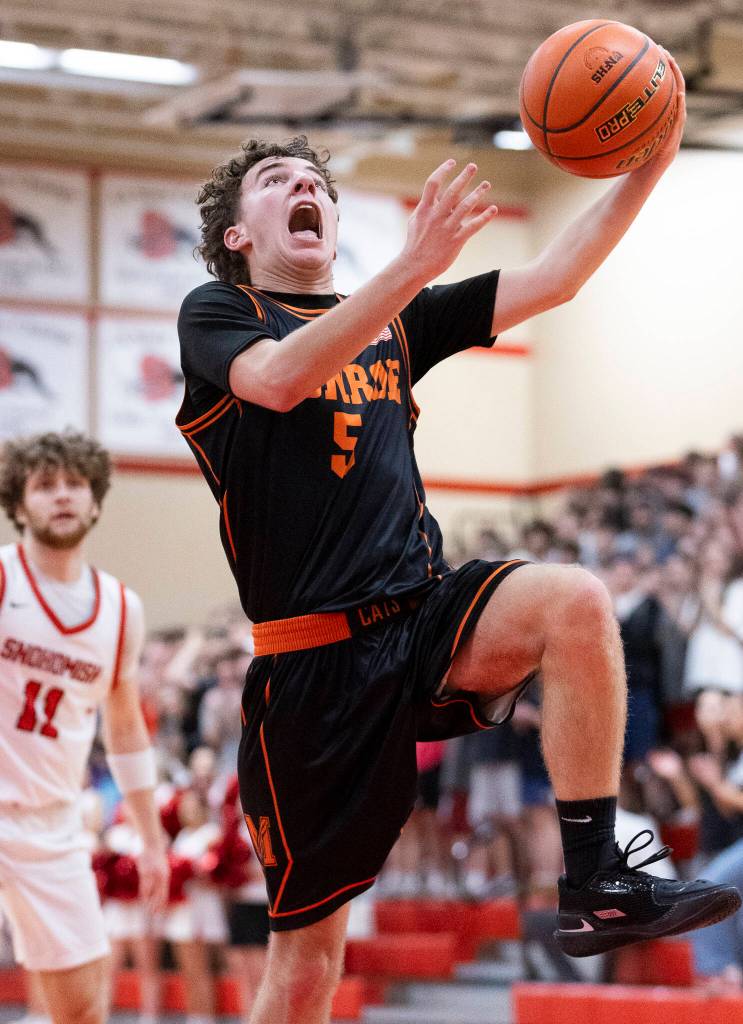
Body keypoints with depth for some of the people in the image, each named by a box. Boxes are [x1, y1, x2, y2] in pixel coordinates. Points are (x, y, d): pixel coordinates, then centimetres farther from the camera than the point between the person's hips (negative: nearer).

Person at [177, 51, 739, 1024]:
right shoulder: (216, 315, 4)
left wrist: (648, 164, -3)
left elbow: (553, 278, 11)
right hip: (316, 659, -4)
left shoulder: (397, 321, 17)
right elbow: (279, 379, -19)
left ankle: (597, 885, -24)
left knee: (575, 600, -29)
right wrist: (415, 265, -30)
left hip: (426, 616, 4)